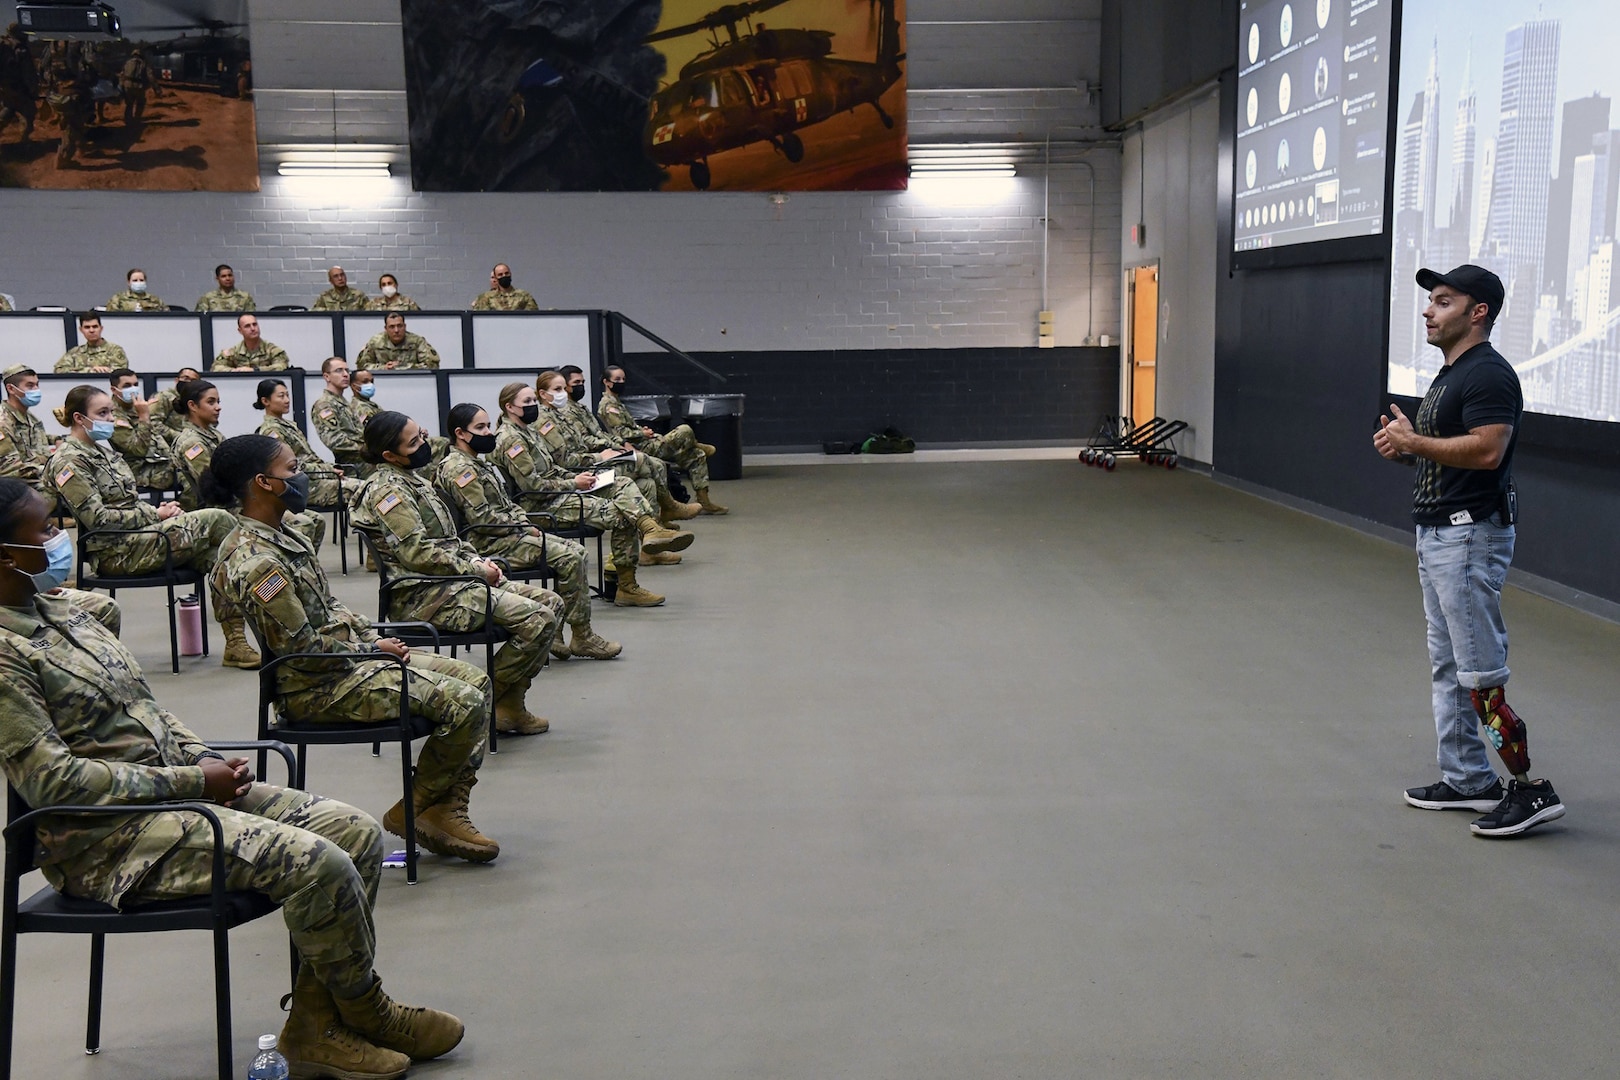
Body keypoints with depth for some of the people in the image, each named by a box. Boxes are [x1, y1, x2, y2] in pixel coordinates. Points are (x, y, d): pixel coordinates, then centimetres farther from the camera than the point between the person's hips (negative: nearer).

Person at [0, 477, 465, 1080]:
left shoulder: (60, 609, 13)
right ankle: (369, 1017, 2)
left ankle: (316, 1025, 3)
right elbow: (50, 779, -21)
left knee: (357, 833, -4)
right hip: (110, 835, -9)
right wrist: (191, 781, -17)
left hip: (176, 788, 9)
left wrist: (205, 759, 1)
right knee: (318, 863, -24)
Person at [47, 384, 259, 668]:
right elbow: (98, 519, -15)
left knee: (215, 553, -16)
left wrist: (158, 510, 1)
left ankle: (236, 643, -20)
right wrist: (155, 515, -13)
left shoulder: (102, 451, 20)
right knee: (217, 520, -18)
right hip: (117, 552, -9)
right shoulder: (69, 461, -8)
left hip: (138, 535, 9)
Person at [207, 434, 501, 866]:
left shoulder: (281, 535, 10)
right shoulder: (254, 562, -22)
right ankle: (413, 811, 2)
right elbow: (302, 649, -22)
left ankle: (448, 810, 5)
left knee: (475, 680, 5)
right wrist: (375, 649, -11)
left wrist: (375, 636, 4)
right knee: (463, 704, -18)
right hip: (319, 688, -11)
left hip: (350, 656, 11)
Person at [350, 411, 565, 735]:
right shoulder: (387, 490, -13)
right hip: (426, 596, -10)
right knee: (538, 619, -20)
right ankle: (490, 702, -6)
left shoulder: (413, 479, 18)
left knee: (551, 602, 4)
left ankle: (510, 703, 4)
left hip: (452, 580, 10)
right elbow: (418, 554, -21)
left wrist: (478, 560, 6)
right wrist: (476, 570, -13)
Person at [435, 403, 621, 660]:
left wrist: (527, 525, 5)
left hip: (509, 535, 11)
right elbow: (481, 518, -20)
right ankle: (582, 638, -9)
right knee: (569, 558, -18)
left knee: (576, 550, 3)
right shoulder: (458, 469, -14)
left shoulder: (477, 463, 20)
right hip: (490, 545, -11)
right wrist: (523, 528, -11)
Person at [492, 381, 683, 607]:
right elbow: (532, 486, -19)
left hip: (556, 492, 10)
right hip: (541, 506, -10)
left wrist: (576, 477, 6)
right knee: (620, 512, -22)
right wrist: (573, 483, -13)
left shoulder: (528, 431, 19)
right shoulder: (509, 440, -13)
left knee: (623, 484, -7)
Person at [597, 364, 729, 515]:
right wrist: (643, 433, -10)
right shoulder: (607, 406, -9)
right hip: (643, 448, -11)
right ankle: (697, 446, 14)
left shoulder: (617, 403, 22)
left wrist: (642, 430, 7)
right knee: (685, 431, -23)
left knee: (697, 455, 5)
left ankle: (703, 500, 3)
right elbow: (622, 434, -19)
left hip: (649, 445, 11)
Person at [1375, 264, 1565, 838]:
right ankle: (1467, 780, 22)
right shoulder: (1449, 374, 17)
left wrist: (1413, 441, -18)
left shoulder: (1488, 374, -15)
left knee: (1481, 673, -9)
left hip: (1471, 535, -11)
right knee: (1448, 666, 15)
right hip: (1437, 533, 11)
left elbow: (1487, 450, -27)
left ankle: (1531, 788, -1)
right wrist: (1403, 444, 4)